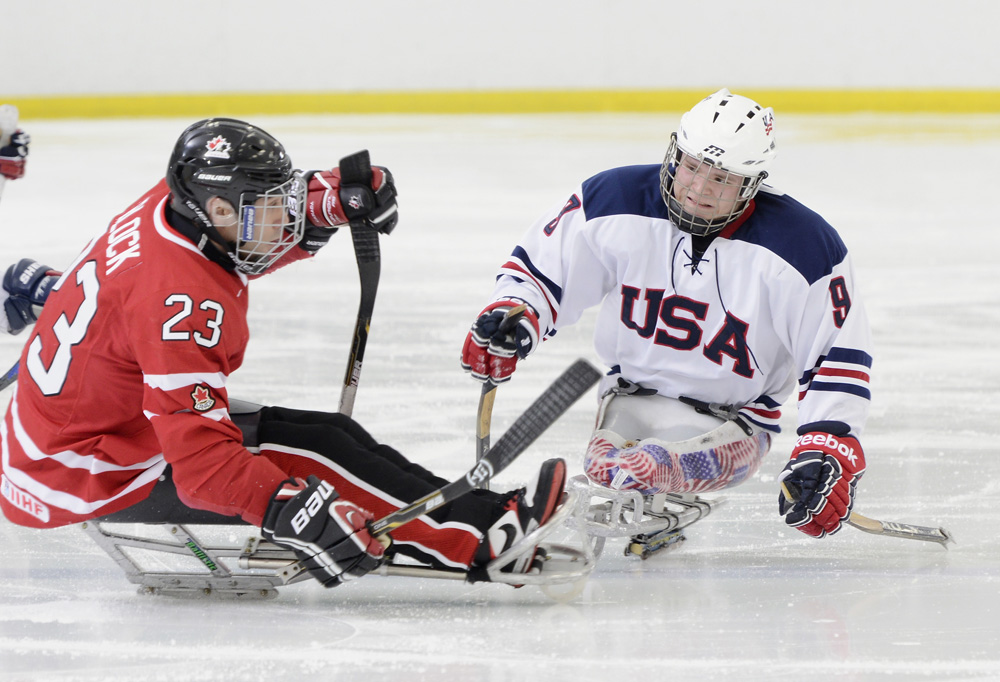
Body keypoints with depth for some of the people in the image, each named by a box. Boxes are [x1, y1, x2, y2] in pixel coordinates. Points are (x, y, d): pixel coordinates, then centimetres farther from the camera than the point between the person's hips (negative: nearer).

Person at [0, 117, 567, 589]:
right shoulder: (182, 302, -30)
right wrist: (293, 512, -44)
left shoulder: (166, 208, -3)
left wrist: (335, 201, 0)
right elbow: (200, 460, -35)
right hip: (92, 478, -9)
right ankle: (486, 538, -18)